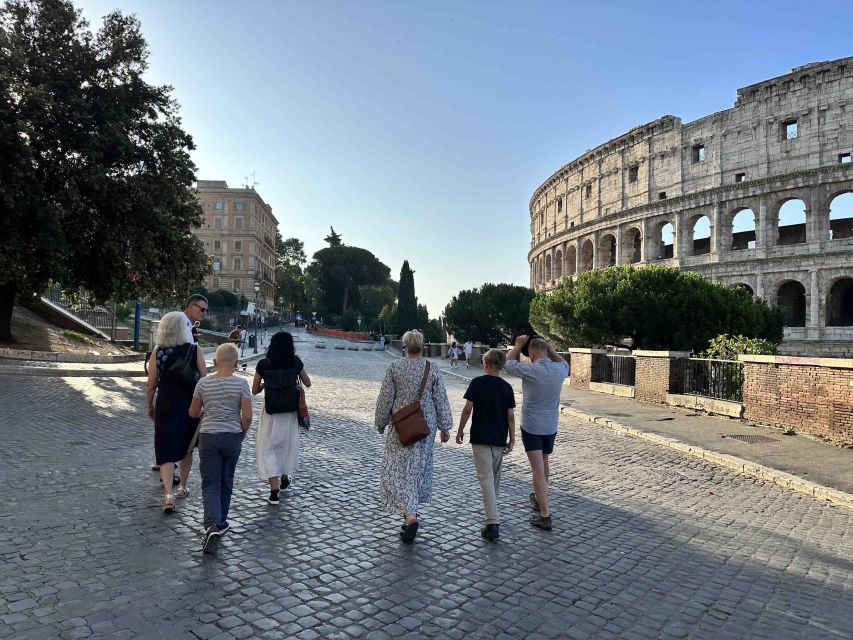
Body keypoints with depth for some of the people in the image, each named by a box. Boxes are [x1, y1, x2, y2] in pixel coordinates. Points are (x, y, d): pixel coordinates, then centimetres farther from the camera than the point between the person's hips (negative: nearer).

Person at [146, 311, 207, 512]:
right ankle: (182, 487, 32)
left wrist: (150, 406, 12)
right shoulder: (195, 351, -8)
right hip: (191, 407, 1)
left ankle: (168, 495, -9)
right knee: (186, 449, 19)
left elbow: (151, 385, -4)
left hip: (165, 408, -1)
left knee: (166, 452, 3)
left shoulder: (157, 353, -6)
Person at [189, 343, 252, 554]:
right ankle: (221, 522, 29)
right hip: (232, 437, 0)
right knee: (226, 482, 17)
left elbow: (193, 413, 6)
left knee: (210, 484, 2)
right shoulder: (241, 384, -8)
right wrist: (242, 434, 7)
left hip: (208, 437, 0)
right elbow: (247, 416, -10)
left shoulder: (203, 383, -4)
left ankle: (212, 526, -15)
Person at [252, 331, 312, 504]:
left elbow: (254, 391, -1)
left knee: (268, 449, 7)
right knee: (289, 445, 23)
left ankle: (274, 492, 0)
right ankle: (285, 478, 42)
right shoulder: (296, 362, -6)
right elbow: (307, 383, 8)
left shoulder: (263, 364, -9)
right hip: (291, 412, 2)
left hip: (271, 413, -2)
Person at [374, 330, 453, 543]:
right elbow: (441, 401, 0)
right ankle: (411, 509, 32)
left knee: (399, 469, 1)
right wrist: (445, 427, 9)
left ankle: (410, 514, -14)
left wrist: (381, 422, 10)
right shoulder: (432, 370, -3)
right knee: (420, 466, 18)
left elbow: (385, 399, -4)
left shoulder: (395, 368, -7)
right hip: (426, 427, 3)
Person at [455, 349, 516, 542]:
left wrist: (460, 430, 1)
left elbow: (467, 409, -10)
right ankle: (491, 510, 38)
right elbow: (510, 415, 0)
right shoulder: (507, 387, 0)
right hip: (500, 439, 4)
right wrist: (512, 439, 6)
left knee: (486, 478, -6)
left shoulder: (477, 383, -9)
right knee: (495, 476, 20)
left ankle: (493, 524, -13)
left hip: (480, 438, -4)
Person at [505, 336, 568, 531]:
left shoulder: (530, 370, -19)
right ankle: (539, 499, 43)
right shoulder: (559, 370, -5)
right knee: (544, 464, 23)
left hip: (531, 427, -5)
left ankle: (545, 515, -6)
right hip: (551, 426, 5)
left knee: (538, 469, -4)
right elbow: (564, 363, 21)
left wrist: (518, 345, 9)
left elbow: (508, 363, -2)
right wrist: (550, 348, 14)